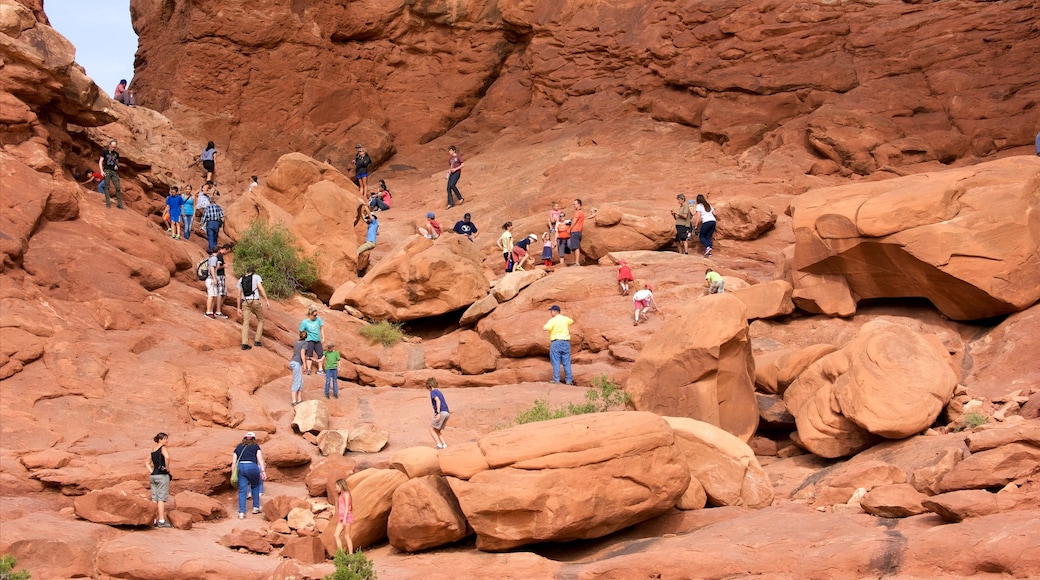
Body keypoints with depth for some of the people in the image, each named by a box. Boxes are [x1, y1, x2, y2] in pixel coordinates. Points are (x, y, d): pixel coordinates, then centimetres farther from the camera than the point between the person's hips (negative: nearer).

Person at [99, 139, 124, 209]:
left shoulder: (116, 154, 15)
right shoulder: (104, 152, 3)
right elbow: (100, 162, 1)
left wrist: (116, 166, 4)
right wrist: (101, 171, -11)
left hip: (114, 172, 4)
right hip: (107, 171, -4)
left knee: (118, 187, -3)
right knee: (107, 187, -6)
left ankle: (119, 204, 3)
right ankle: (108, 203, -4)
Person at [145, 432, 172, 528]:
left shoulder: (153, 449, 15)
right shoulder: (163, 448, -9)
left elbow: (147, 463, 21)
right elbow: (167, 457, -30)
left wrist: (151, 472, 11)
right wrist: (167, 468, -17)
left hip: (153, 476, 8)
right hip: (162, 475, -8)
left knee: (154, 499, 10)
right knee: (162, 498, -6)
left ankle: (153, 520, 13)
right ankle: (162, 521, -8)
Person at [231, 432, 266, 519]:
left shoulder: (238, 447, 21)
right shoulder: (256, 446, 14)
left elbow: (234, 462, 15)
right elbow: (260, 459, 1)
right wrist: (263, 471, -5)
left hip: (240, 467, 2)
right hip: (252, 466, -2)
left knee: (242, 491, 3)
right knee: (255, 486, 22)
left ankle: (241, 513, -4)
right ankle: (256, 507, 24)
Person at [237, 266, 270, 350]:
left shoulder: (241, 280, 14)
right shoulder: (256, 277, 4)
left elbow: (239, 295, 11)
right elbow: (261, 289, -10)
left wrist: (239, 308, 14)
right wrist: (267, 300, -11)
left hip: (245, 303, 3)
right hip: (255, 302, -3)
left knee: (245, 323, -1)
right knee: (260, 320, 18)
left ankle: (244, 344, -15)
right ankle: (256, 340, 12)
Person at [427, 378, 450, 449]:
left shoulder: (433, 392, -3)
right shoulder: (439, 392, 23)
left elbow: (438, 401, -19)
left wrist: (438, 413, -25)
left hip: (441, 412, -8)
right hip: (446, 413, 8)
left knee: (432, 429, 2)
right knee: (437, 431, 16)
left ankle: (439, 445, -8)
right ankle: (444, 445, 4)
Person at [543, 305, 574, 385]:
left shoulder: (552, 320, -11)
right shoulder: (565, 319, 7)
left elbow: (544, 328, -21)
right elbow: (572, 322, 29)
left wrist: (544, 325, 2)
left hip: (556, 342, -5)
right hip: (566, 342, 5)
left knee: (556, 362, 0)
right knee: (566, 362, 8)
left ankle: (556, 379, -3)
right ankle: (569, 380, 8)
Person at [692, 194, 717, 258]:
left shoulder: (699, 206, 5)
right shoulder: (709, 205, 21)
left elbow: (698, 216, -3)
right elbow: (714, 213, 18)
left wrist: (696, 225, -1)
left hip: (706, 222, -6)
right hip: (713, 221, 6)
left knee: (702, 236, 8)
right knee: (708, 237, 11)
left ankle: (708, 247, -18)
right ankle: (709, 253, -2)